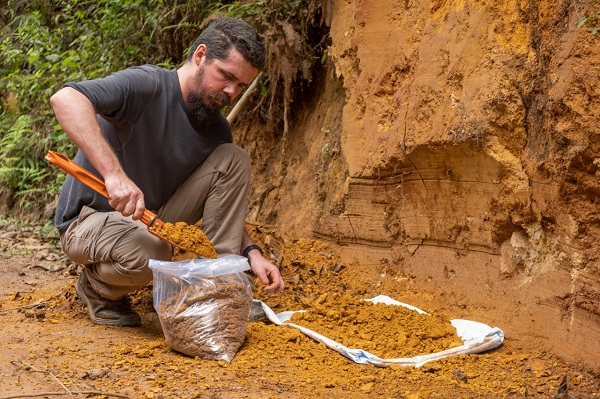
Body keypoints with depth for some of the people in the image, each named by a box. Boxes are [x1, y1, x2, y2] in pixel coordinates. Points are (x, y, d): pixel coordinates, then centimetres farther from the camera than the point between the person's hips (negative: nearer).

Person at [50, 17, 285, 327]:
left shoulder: (216, 129, 1)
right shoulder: (147, 85, -23)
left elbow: (227, 207, 7)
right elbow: (65, 99, -40)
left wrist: (251, 253, -13)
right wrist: (114, 173, -50)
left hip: (153, 221, 6)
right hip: (88, 220, -6)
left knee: (233, 160, -9)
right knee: (151, 254, -39)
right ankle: (97, 288, -2)